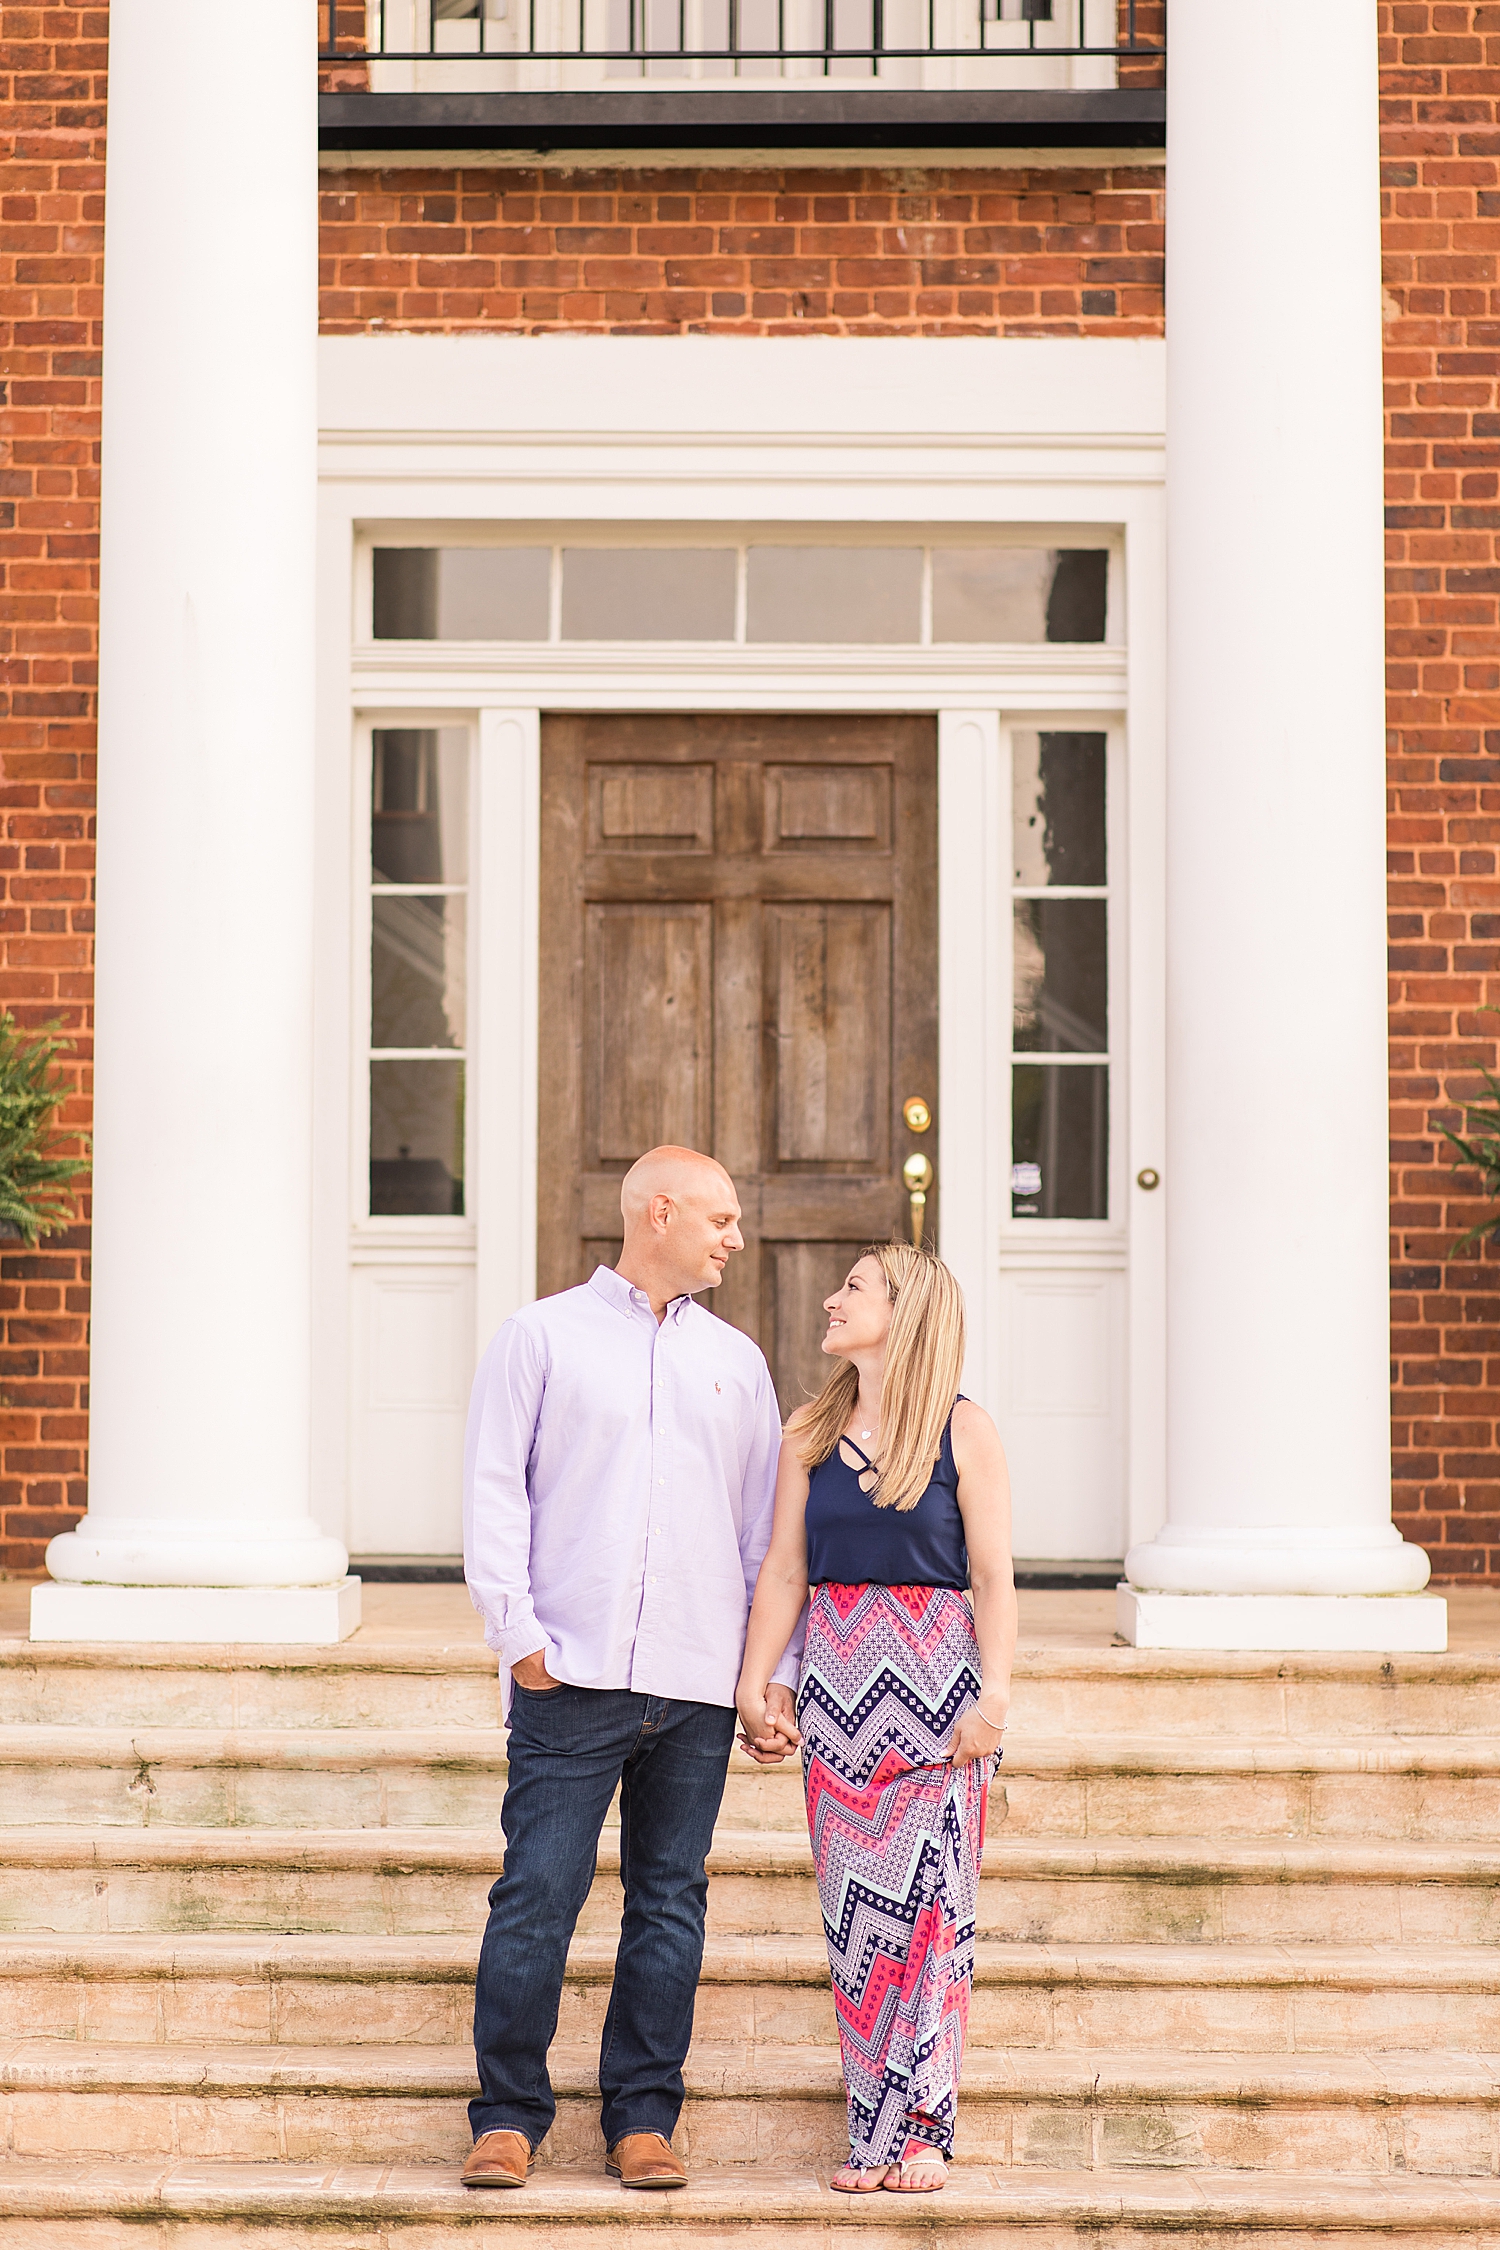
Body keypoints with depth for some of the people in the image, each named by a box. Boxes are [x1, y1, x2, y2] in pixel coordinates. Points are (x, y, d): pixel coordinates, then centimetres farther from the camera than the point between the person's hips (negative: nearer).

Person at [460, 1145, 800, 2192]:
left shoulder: (736, 1360, 17)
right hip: (573, 1674, -3)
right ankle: (509, 2116, 4)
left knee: (671, 1900, 5)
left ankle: (643, 2118, 12)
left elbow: (767, 1525, 18)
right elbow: (495, 1489, 2)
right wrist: (517, 1627, -9)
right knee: (538, 1892, -6)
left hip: (696, 1682, 4)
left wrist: (779, 1667, 10)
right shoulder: (544, 1336, 6)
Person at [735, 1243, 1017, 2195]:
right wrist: (754, 1684, 5)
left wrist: (994, 1696, -11)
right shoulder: (811, 1435, 10)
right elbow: (783, 1572, 10)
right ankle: (874, 2130, 8)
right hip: (837, 1680, 3)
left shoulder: (963, 1430, -1)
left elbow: (994, 1577, -4)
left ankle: (924, 2126, 3)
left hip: (936, 1676, -3)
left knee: (932, 1899, -3)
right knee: (854, 1905, 2)